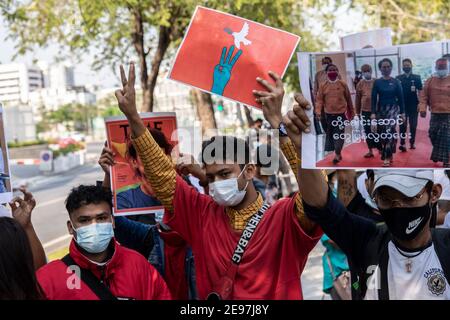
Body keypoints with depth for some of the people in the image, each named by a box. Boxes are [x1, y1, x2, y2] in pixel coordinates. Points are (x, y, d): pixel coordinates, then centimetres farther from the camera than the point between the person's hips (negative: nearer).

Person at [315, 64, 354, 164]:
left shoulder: (343, 84, 0)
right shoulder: (323, 86, 1)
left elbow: (348, 99, 7)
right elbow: (319, 99, -3)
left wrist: (351, 112, 11)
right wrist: (318, 111, -19)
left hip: (341, 113, -2)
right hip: (329, 114, 2)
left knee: (339, 134, -9)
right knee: (330, 134, 9)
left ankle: (337, 155, -7)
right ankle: (338, 153, 24)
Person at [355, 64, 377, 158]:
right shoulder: (360, 84, 2)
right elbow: (357, 99, 6)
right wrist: (358, 112, 7)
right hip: (365, 111, 2)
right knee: (367, 131, 7)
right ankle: (370, 151, 17)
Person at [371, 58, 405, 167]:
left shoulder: (396, 82, 0)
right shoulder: (377, 82, 1)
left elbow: (400, 98, 3)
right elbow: (374, 98, -1)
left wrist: (402, 112, 1)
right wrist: (373, 112, -9)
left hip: (393, 109, -2)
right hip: (381, 110, 2)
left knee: (389, 131, -17)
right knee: (382, 132, 7)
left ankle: (387, 157, -17)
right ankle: (389, 154, 24)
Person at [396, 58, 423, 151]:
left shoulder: (417, 78, 2)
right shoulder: (398, 78, 3)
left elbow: (419, 91, 1)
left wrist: (419, 103, -7)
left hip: (414, 105, 0)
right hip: (402, 105, 0)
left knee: (413, 125, 6)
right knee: (402, 125, 0)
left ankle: (412, 142, 16)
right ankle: (402, 144, -1)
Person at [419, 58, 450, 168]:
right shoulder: (430, 81, 5)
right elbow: (424, 96, 3)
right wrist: (423, 109, -9)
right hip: (434, 114, 2)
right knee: (433, 135, 9)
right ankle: (437, 153, 32)